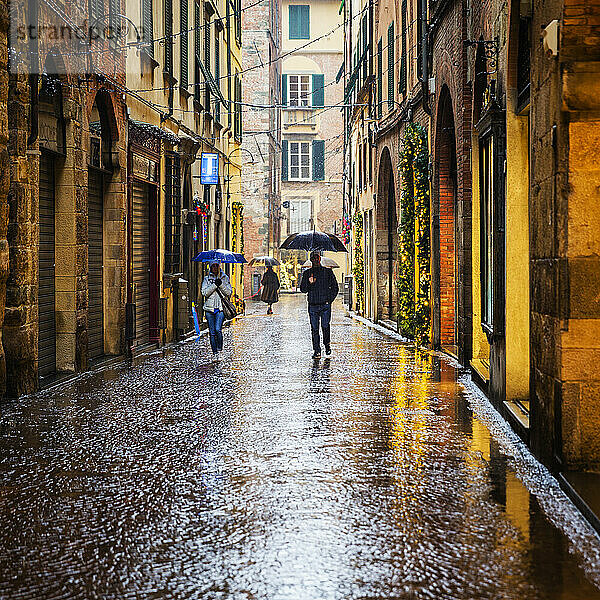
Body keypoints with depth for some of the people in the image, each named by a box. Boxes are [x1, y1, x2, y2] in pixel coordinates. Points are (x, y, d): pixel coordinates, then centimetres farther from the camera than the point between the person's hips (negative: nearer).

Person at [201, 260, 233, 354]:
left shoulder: (225, 278, 9)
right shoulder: (207, 279, 8)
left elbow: (229, 292, 0)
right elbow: (204, 292, -6)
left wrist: (221, 284, -14)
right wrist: (214, 285, -16)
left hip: (221, 308, -1)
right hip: (209, 308, 1)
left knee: (218, 329, -19)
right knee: (212, 332, 3)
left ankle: (219, 347, 1)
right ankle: (214, 351, 14)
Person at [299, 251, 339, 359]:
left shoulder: (328, 272, 8)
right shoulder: (307, 273, 10)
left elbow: (335, 288, 11)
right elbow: (303, 289, 6)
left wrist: (330, 299, 0)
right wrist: (309, 283, -14)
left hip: (325, 305, -1)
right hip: (313, 305, 1)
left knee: (325, 327, -6)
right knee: (314, 329, -1)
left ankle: (327, 344, 20)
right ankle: (316, 351, 4)